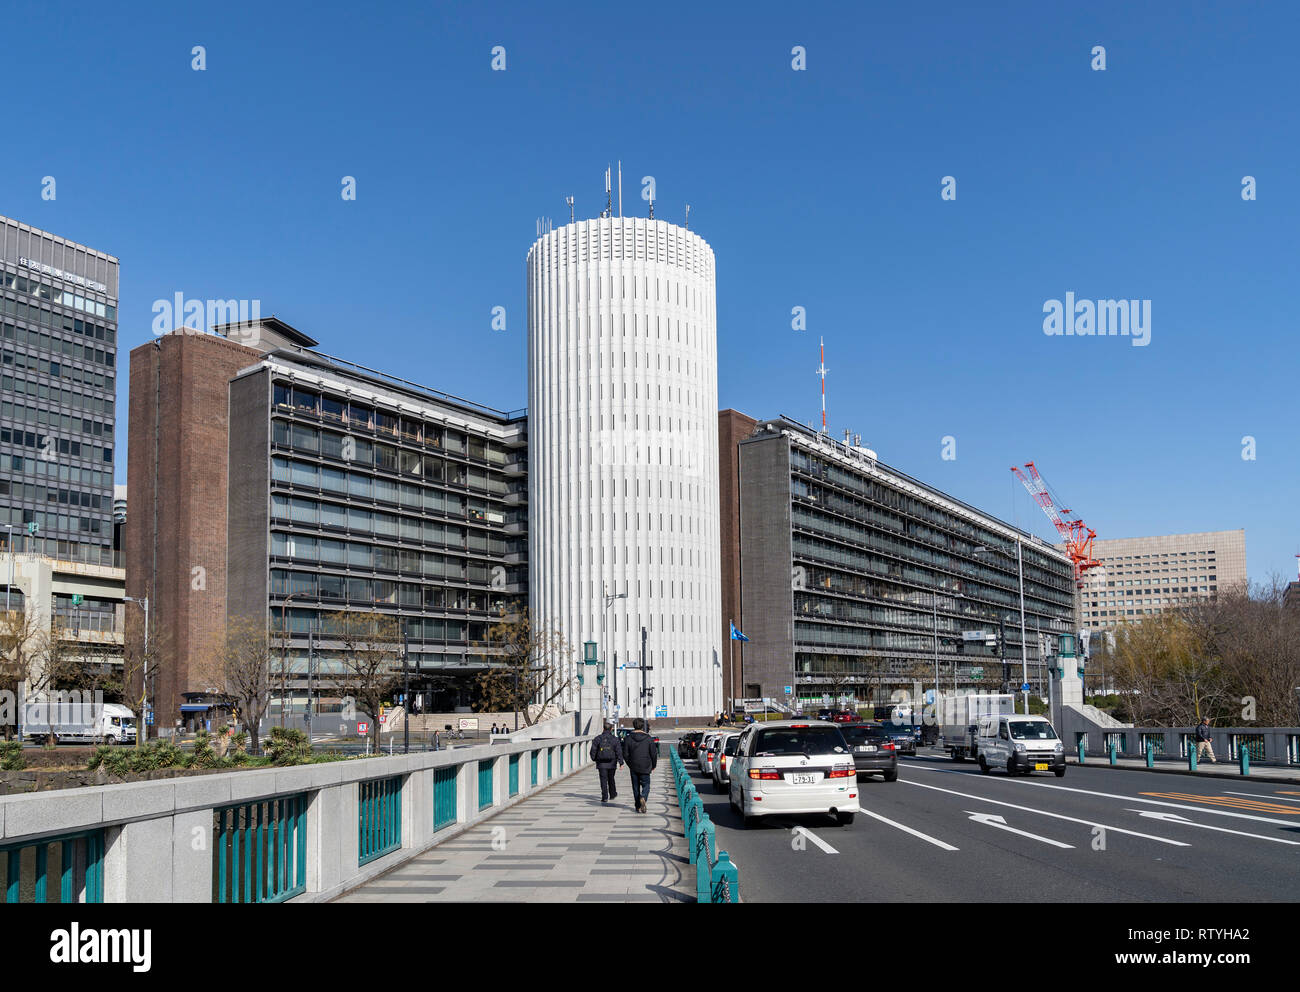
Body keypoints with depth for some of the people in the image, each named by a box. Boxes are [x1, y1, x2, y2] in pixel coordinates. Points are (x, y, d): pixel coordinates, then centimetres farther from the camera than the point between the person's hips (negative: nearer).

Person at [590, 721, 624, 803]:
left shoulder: (598, 738, -3)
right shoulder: (615, 739, -4)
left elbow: (593, 750, 0)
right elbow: (619, 751, -6)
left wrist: (594, 759, 16)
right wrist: (621, 762, -5)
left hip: (601, 764, -1)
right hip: (612, 763, 1)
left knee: (603, 780, 0)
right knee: (611, 779, 18)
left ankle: (605, 797, -7)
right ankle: (613, 794, 31)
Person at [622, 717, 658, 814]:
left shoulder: (628, 738, -2)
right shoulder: (648, 738, -5)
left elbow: (625, 754, 0)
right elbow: (654, 753, -3)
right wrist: (653, 765, 11)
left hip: (633, 767, 1)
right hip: (645, 767, -1)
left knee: (636, 787, 11)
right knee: (646, 785, 8)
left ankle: (638, 807, 12)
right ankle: (643, 797, -22)